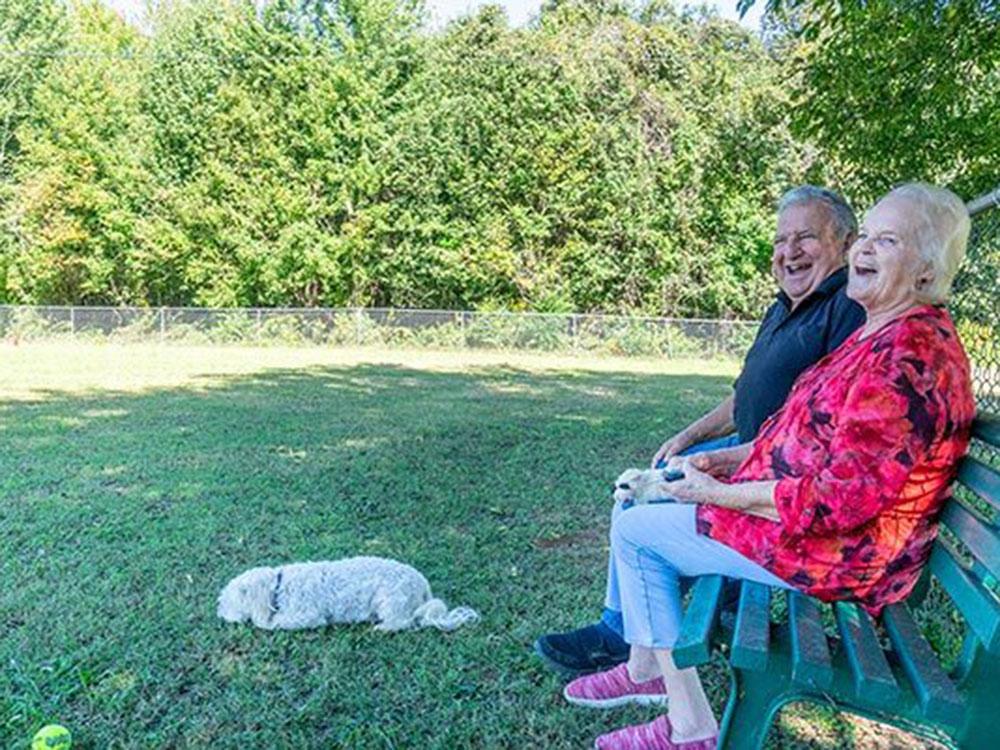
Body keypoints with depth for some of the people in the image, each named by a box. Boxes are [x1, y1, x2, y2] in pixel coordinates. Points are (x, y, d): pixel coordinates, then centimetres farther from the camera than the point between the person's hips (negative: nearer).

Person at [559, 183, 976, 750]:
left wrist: (717, 492, -19)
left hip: (830, 550, -11)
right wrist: (731, 459, 6)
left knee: (636, 530, -4)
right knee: (644, 496, 16)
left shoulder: (908, 355, -25)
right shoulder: (886, 333, 10)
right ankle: (645, 669, 23)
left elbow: (840, 499, -29)